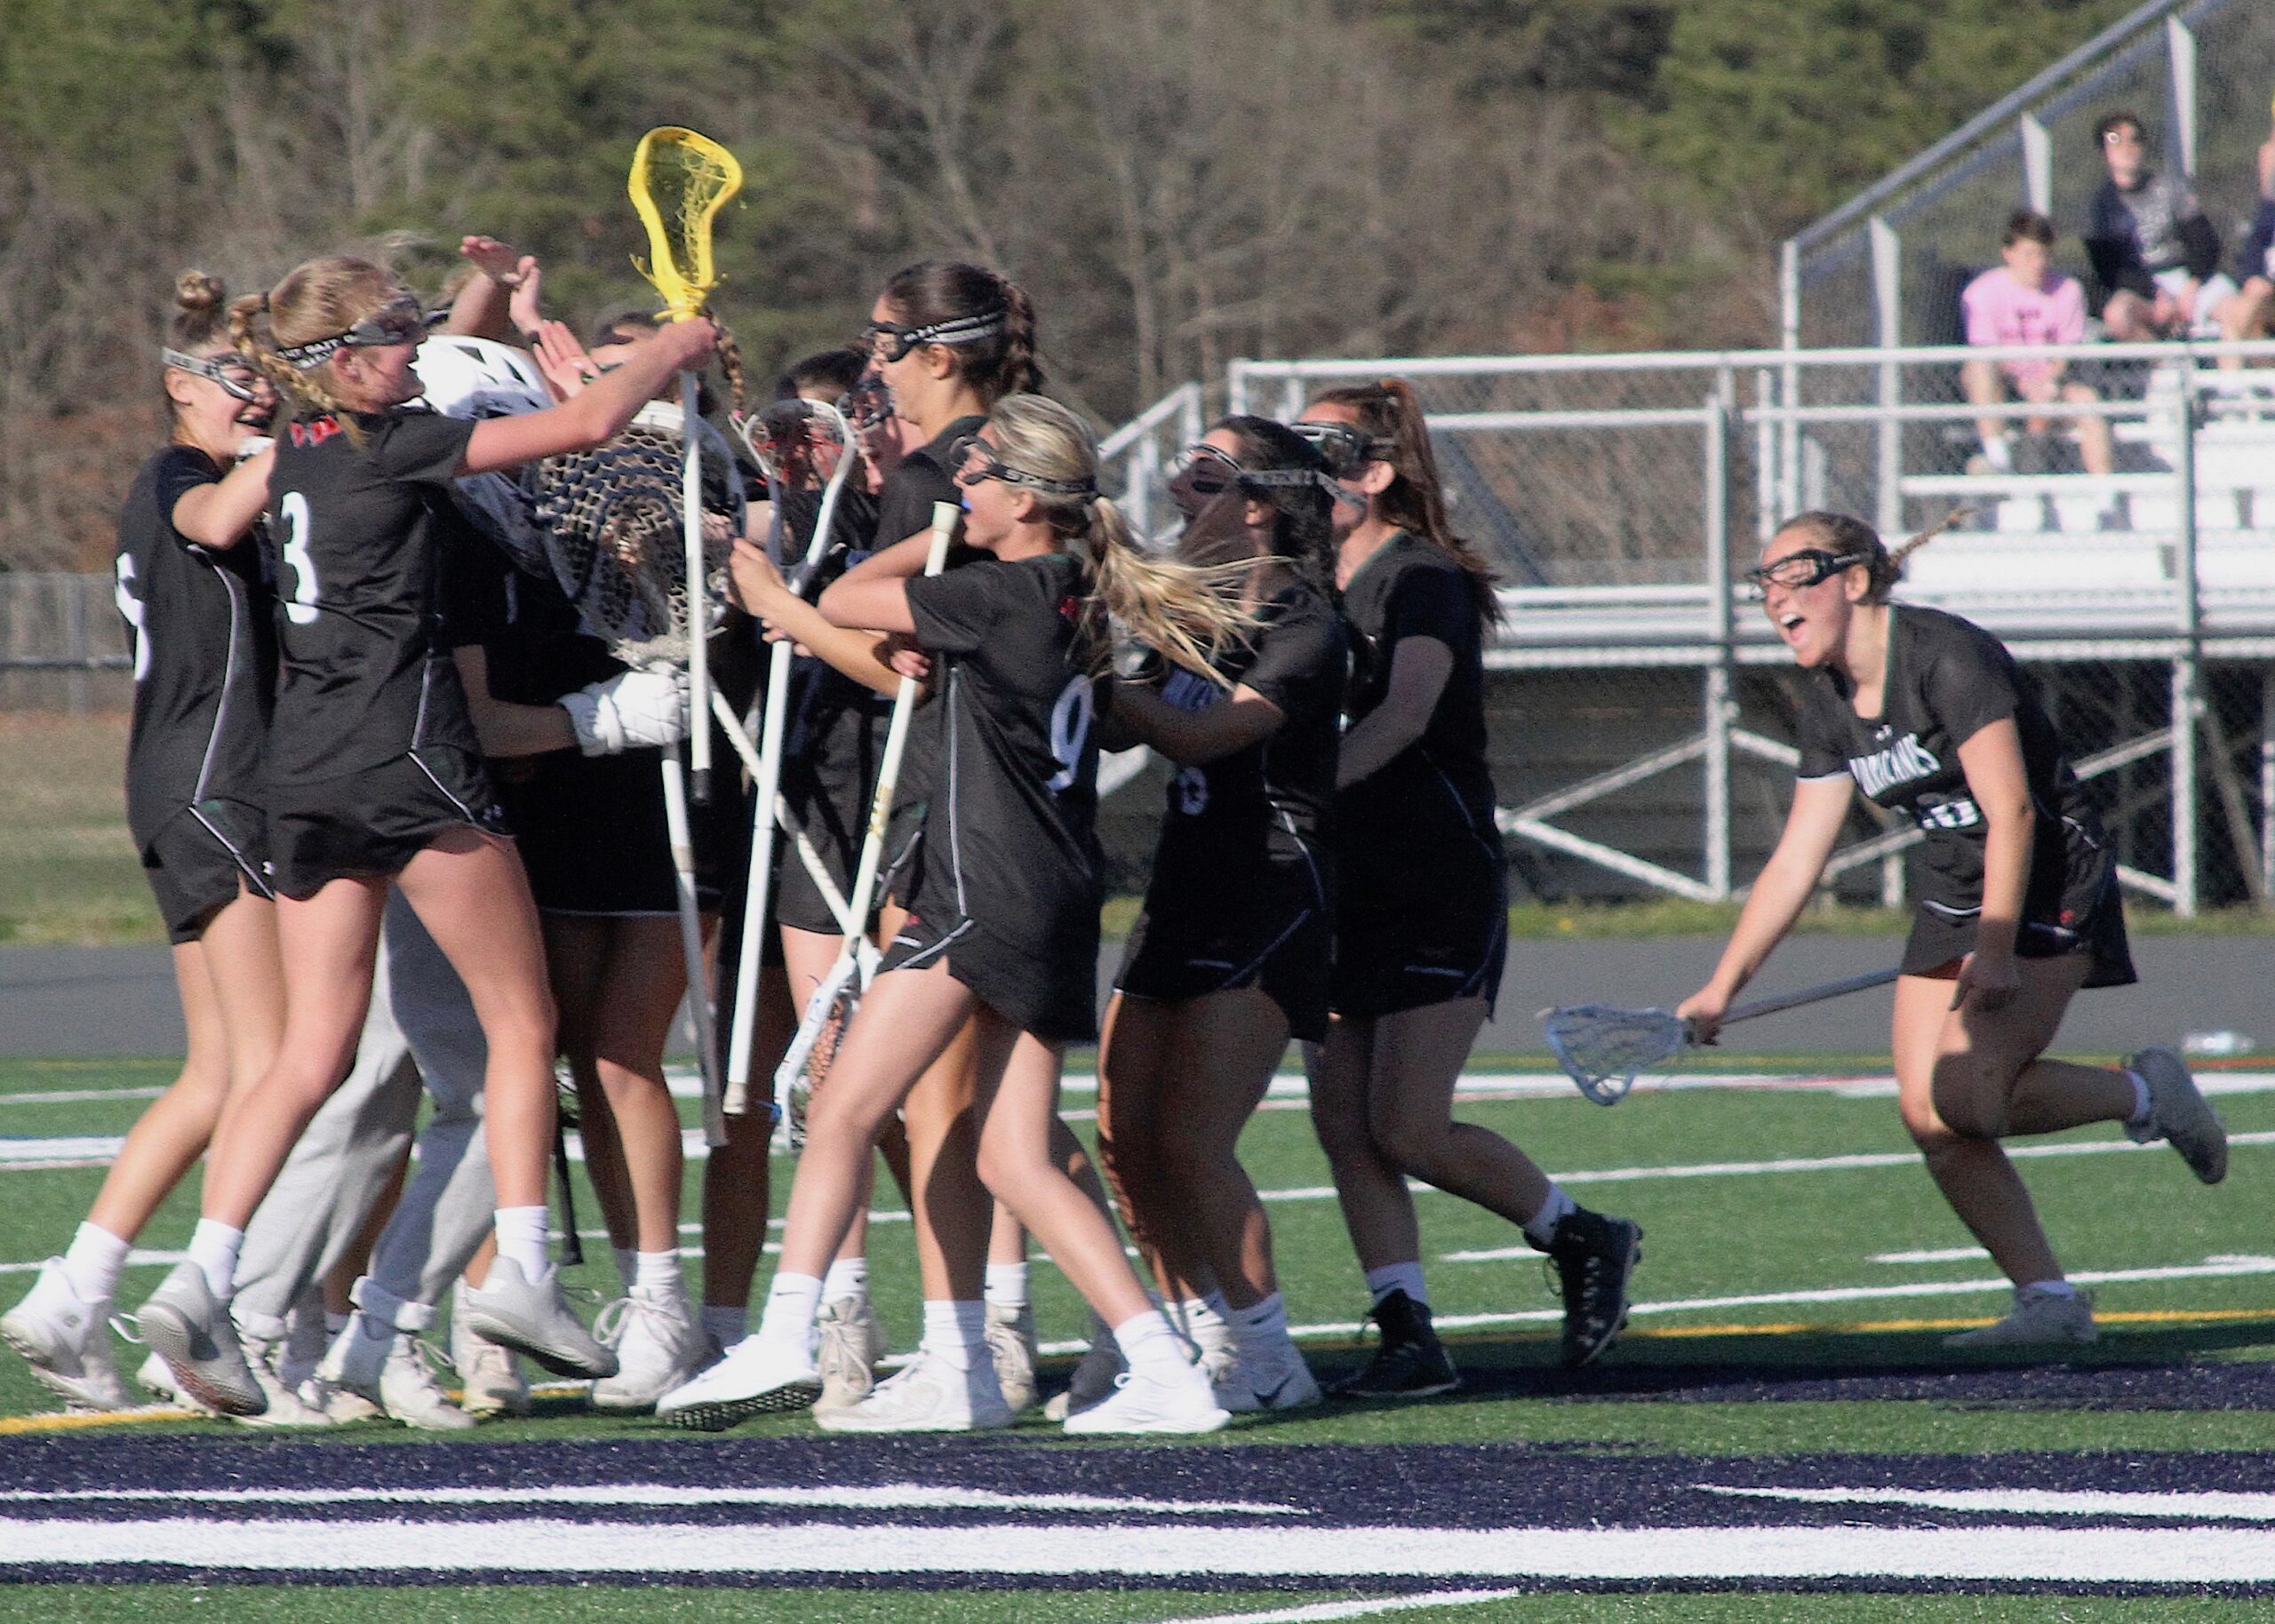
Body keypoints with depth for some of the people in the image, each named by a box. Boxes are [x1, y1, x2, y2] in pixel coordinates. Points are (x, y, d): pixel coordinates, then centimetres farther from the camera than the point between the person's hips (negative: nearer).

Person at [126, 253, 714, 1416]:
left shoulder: (297, 455, 13)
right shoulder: (389, 445, -8)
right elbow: (589, 422, -8)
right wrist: (674, 349, 10)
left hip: (301, 757, 7)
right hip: (404, 751, -7)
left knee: (310, 1051, 5)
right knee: (519, 1022, 5)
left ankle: (200, 1283, -10)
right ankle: (520, 1272, -1)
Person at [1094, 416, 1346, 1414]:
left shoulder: (1304, 629, -12)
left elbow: (1198, 734, -22)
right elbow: (1121, 726, 12)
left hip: (1271, 898, -8)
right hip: (1183, 896, 8)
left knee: (1190, 1141, -14)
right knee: (1126, 1137, 3)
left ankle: (1265, 1359, -5)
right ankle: (1206, 1338, 14)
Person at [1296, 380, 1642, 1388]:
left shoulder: (1424, 583, -12)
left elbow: (1404, 713, -27)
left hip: (1442, 897, -8)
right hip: (1347, 891, 8)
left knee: (1409, 1131, -10)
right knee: (1342, 1123, -2)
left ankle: (1585, 1241, 13)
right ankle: (1408, 1335, 1)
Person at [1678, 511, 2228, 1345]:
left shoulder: (1947, 655, -19)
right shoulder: (1830, 701, 6)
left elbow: (2012, 812, -23)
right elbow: (1796, 857, 9)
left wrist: (1996, 949, -29)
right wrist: (1721, 987, 5)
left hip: (2046, 886, -8)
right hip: (1950, 895, 8)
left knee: (1966, 1100, -21)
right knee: (1927, 1115, -7)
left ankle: (2145, 1093, 2)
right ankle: (2049, 1301, 1)